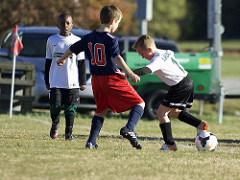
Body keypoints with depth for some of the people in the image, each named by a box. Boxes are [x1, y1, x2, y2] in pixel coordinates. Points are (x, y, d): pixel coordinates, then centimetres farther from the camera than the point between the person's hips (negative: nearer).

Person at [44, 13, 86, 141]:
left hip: (72, 82, -1)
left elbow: (81, 63, 6)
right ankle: (55, 123, 23)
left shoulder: (77, 41, 3)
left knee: (70, 108, -2)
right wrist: (47, 81, 11)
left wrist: (82, 82, 3)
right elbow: (48, 62, 13)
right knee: (55, 105, -7)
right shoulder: (52, 40, 7)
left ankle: (69, 133, 10)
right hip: (56, 81, 1)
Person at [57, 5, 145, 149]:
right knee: (140, 103, 0)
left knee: (101, 111, 23)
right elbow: (117, 58, -28)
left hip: (96, 79, 7)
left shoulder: (89, 38, 7)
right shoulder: (111, 39, -13)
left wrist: (62, 59, 39)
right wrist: (130, 73, -36)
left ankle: (91, 141, 12)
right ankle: (129, 129, -23)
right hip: (112, 79, -6)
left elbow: (72, 49, 20)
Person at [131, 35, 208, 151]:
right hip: (187, 82, 10)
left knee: (161, 112, -7)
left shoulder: (157, 60, -20)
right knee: (172, 112, 24)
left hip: (181, 86, -10)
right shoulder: (165, 53, 9)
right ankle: (200, 125, 22)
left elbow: (146, 70, -37)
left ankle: (170, 144, -7)